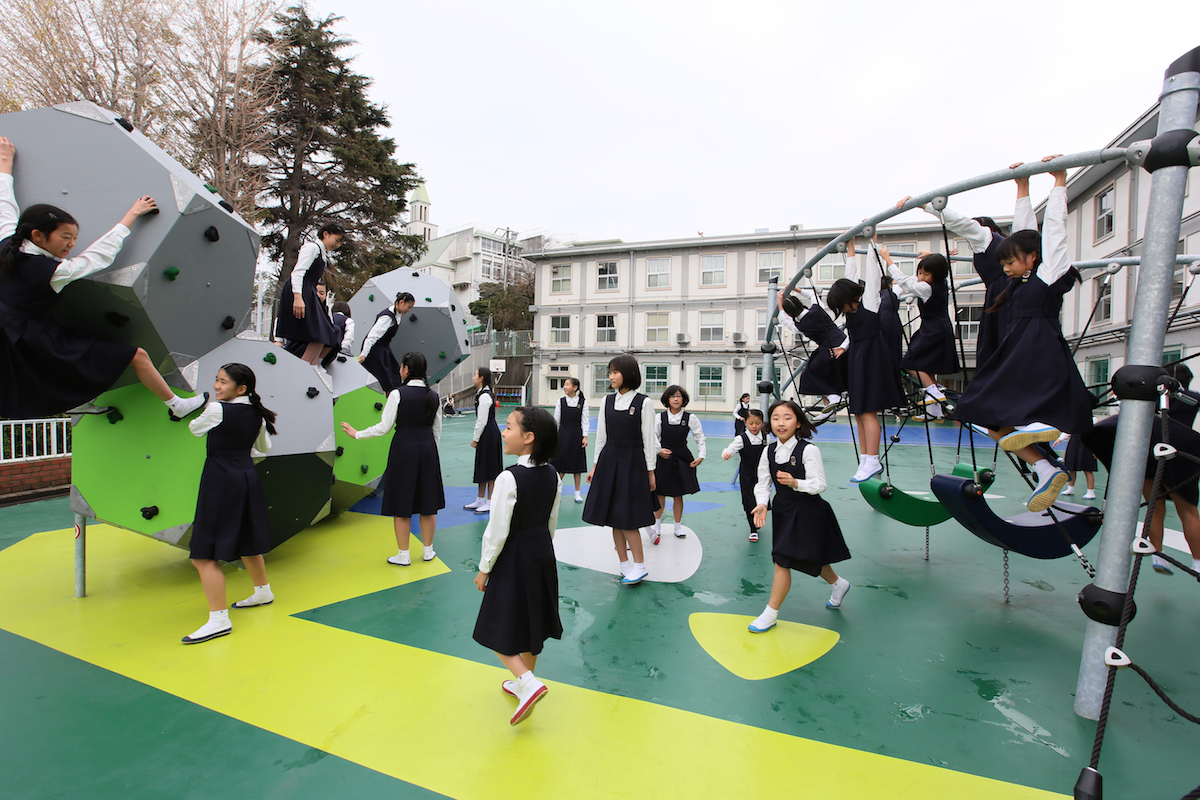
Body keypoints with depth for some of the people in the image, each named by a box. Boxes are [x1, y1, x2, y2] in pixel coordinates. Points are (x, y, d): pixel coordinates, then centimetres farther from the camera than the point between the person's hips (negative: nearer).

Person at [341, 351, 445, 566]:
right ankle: (428, 551, 25)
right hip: (428, 450, 5)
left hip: (403, 450, -4)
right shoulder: (434, 396, 3)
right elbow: (437, 430, 9)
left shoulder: (398, 394, -11)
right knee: (428, 504, 13)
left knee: (401, 504, 7)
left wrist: (357, 434, 4)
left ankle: (403, 555, 16)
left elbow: (383, 427, -10)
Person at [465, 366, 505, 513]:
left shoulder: (485, 396, -18)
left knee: (489, 468, -1)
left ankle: (490, 502, 8)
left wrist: (475, 439, -13)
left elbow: (482, 421, -20)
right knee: (482, 467, 17)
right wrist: (476, 437, 17)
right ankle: (480, 500, 28)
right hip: (486, 435, 10)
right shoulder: (484, 393, 13)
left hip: (488, 434, -10)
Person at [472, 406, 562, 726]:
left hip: (513, 557, -7)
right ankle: (524, 682, 38)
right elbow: (552, 522, 6)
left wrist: (484, 568, -7)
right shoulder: (552, 474, -4)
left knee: (500, 630, 10)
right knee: (531, 621, 21)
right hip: (543, 553, 7)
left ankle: (528, 682, -2)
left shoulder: (509, 478, -25)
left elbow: (497, 531, -20)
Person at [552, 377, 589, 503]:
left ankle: (577, 492, 18)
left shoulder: (583, 401, -2)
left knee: (577, 464, 8)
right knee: (561, 464, 2)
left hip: (577, 434, 0)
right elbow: (556, 420, 5)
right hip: (563, 434, 0)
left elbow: (585, 420, -1)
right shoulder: (561, 401, 0)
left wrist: (585, 436, -6)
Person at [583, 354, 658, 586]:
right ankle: (625, 565, 20)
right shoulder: (608, 401, 6)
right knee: (614, 517, 8)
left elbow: (648, 439, -5)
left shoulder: (643, 402, -7)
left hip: (632, 462, -5)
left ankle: (639, 566, 10)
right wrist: (595, 466, 10)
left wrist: (650, 471, -5)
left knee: (627, 518, -5)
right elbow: (601, 435, 10)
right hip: (609, 461, 5)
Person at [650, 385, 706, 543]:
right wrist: (659, 450, -13)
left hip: (682, 459, 0)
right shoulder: (660, 417, -2)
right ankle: (657, 525, 27)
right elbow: (653, 437, 2)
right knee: (660, 493, 8)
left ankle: (678, 526, 25)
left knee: (678, 495, 8)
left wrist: (701, 456, -5)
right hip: (663, 459, 0)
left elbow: (700, 438, 3)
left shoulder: (690, 418, -2)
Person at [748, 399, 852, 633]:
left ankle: (770, 614, 7)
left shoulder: (808, 450, -16)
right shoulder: (769, 451, -1)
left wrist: (795, 483, -34)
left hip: (806, 511, -6)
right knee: (811, 557, 22)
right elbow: (762, 482, 1)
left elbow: (820, 484, -17)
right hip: (783, 510, 6)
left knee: (782, 560, -7)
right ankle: (838, 583, 52)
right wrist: (762, 504, -16)